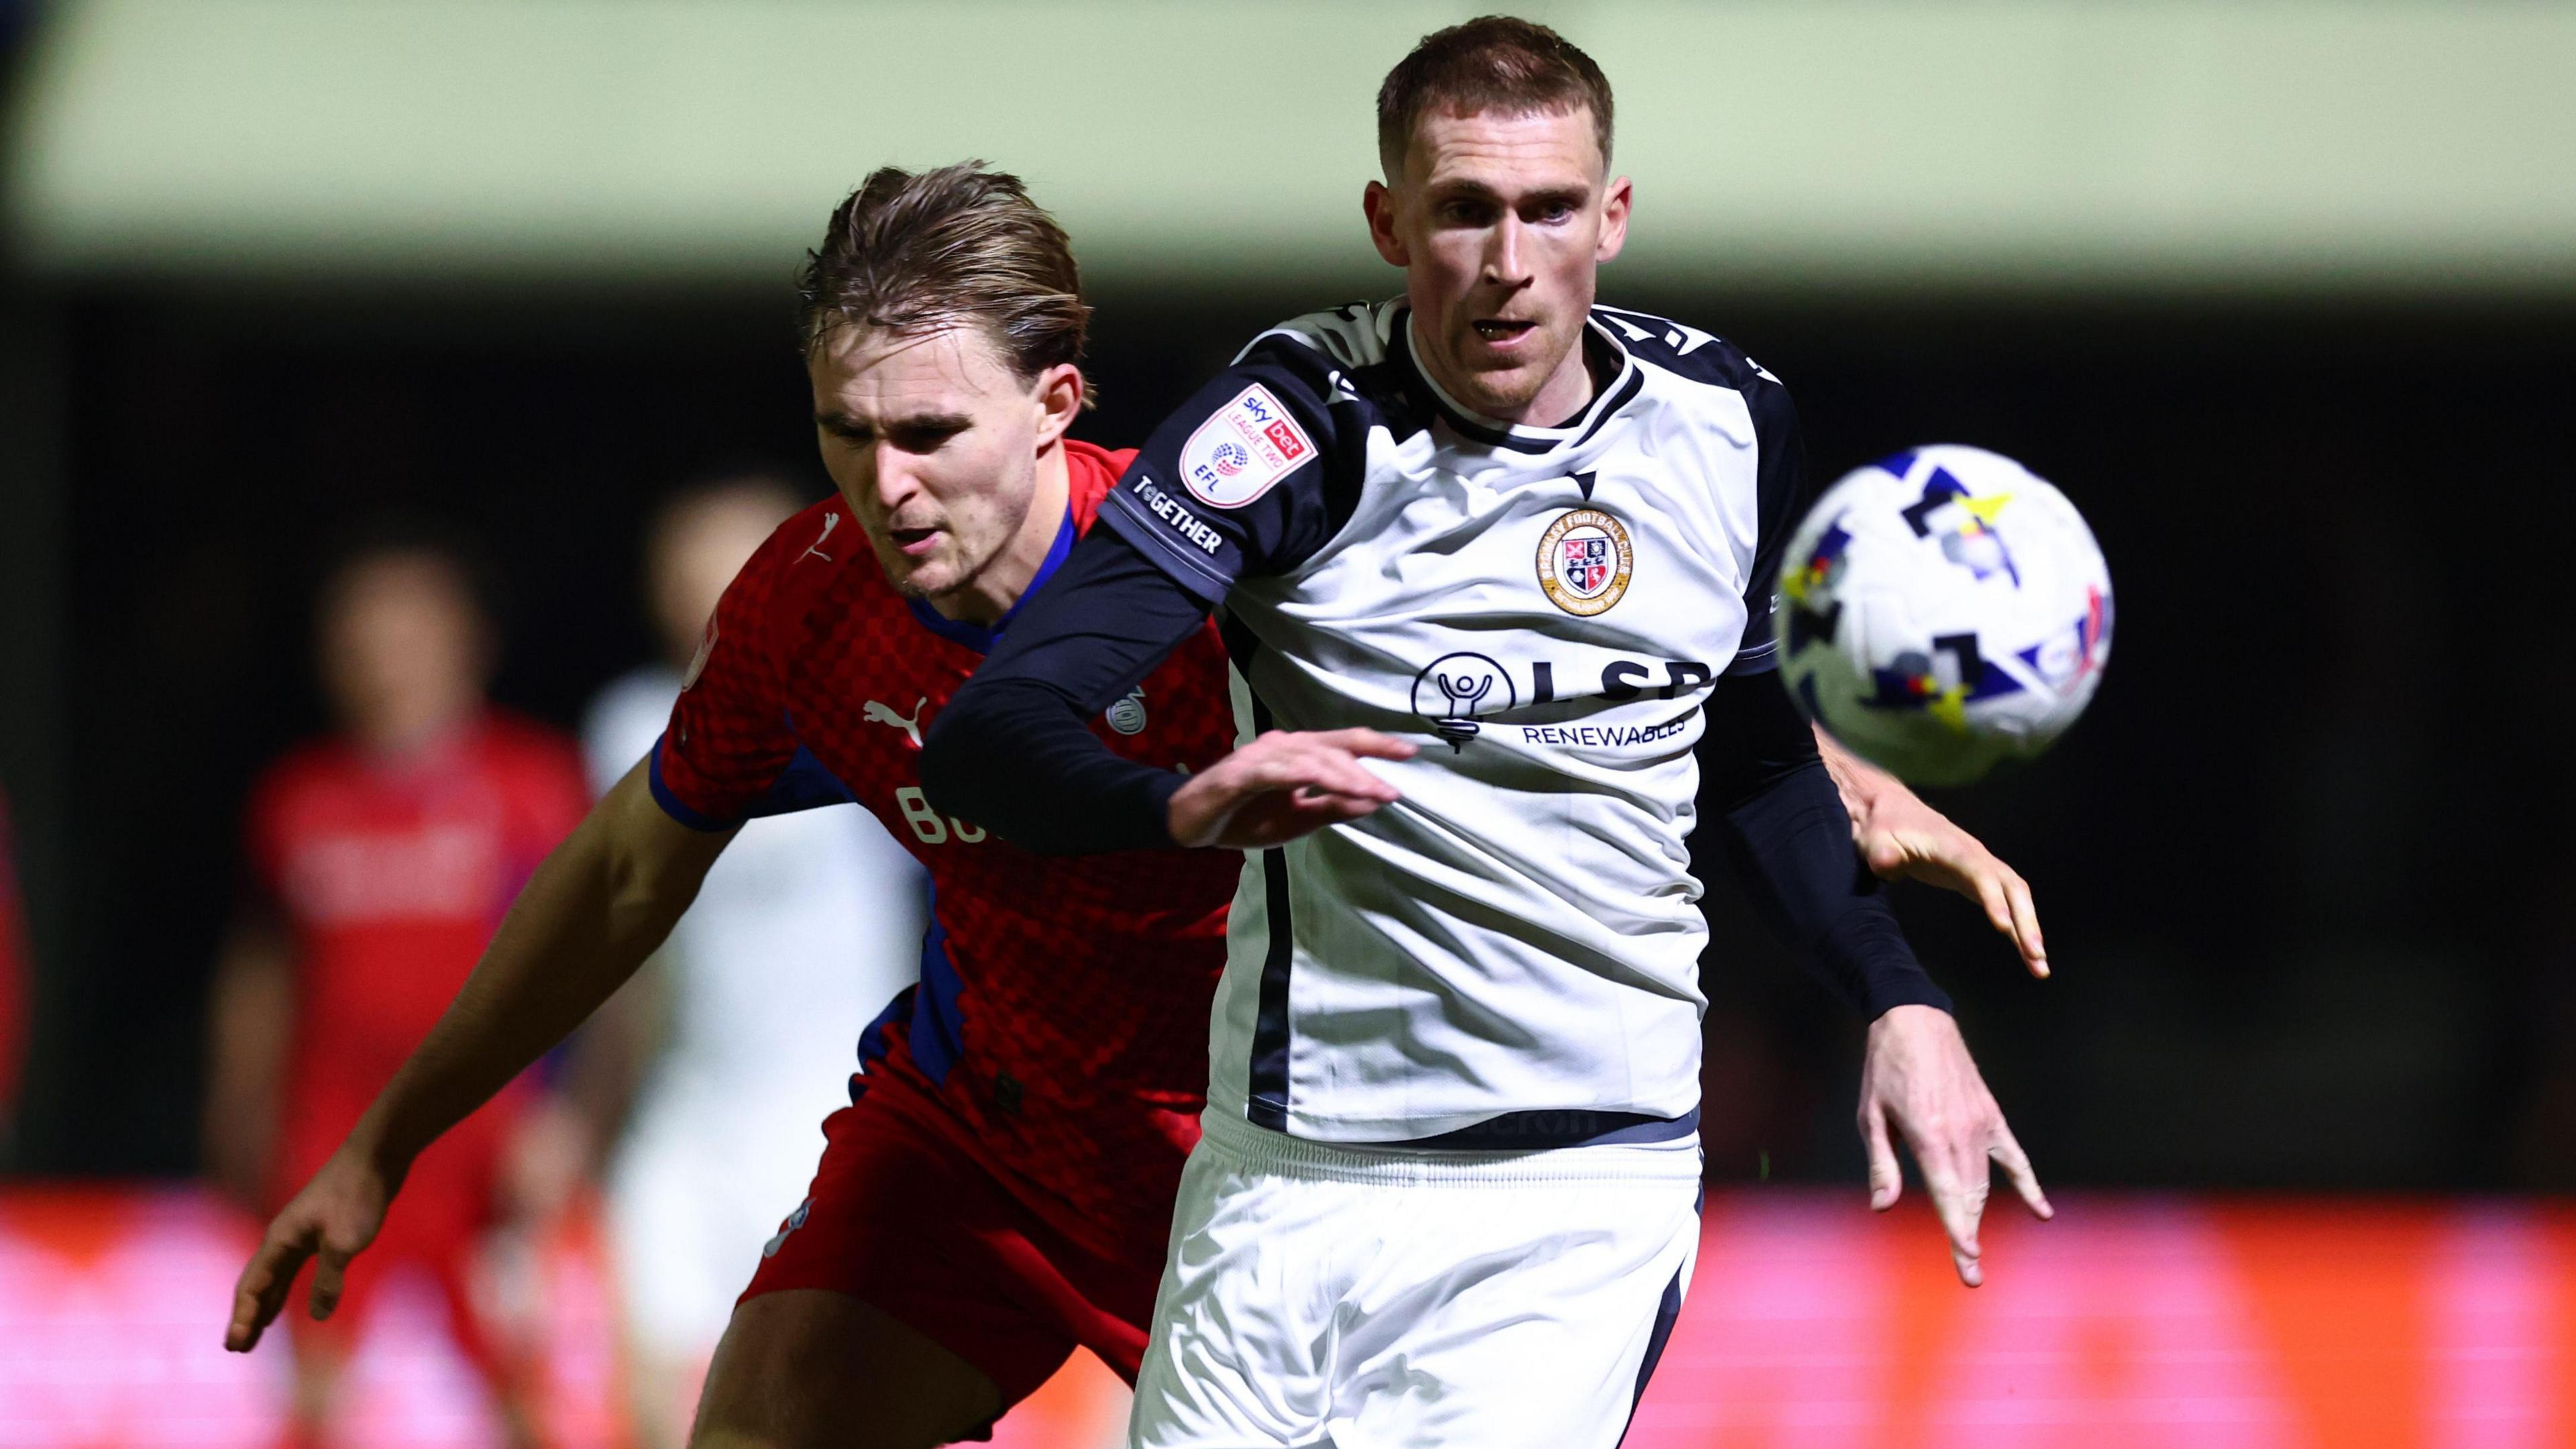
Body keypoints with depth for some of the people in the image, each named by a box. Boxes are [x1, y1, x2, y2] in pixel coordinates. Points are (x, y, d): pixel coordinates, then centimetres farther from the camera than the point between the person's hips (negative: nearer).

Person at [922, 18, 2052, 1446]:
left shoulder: (1727, 426, 3)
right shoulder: (1303, 422, -11)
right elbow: (986, 735, -20)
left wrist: (1898, 999, 10)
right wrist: (1186, 804, -40)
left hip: (1589, 1182, 1)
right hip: (1299, 1171, -1)